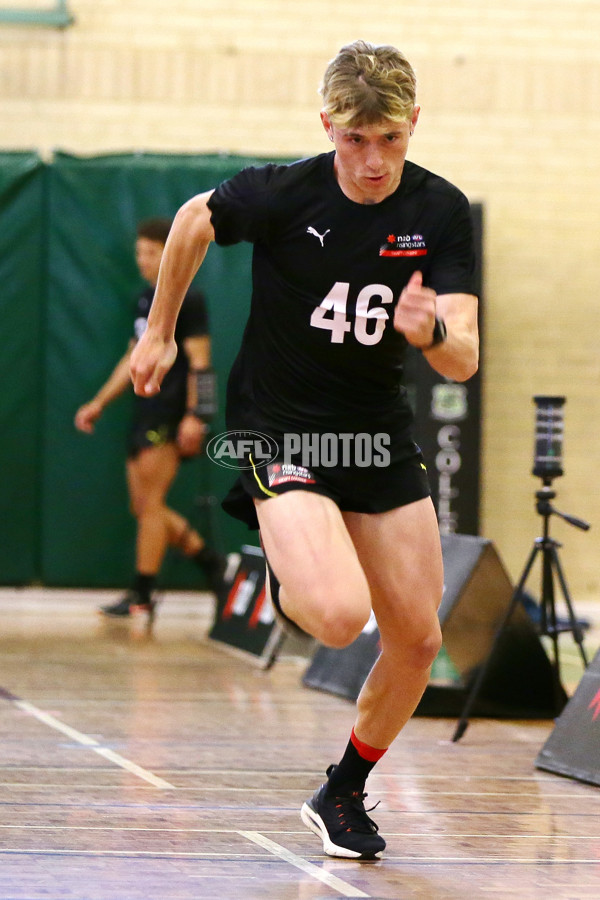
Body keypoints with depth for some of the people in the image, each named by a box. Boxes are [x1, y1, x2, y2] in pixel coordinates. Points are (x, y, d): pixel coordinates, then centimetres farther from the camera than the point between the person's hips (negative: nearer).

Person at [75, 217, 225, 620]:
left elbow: (200, 362, -14)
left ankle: (143, 594, -6)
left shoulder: (188, 299, -8)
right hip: (146, 413, 9)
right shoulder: (146, 300, 17)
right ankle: (211, 561, 19)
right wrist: (99, 404, 22)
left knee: (150, 502, -9)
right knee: (144, 506, 8)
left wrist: (194, 416, -21)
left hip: (170, 416, -9)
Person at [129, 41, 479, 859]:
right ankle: (286, 571, 13)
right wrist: (161, 331, 14)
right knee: (339, 616, -25)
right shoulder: (280, 194, -17)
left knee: (418, 640, 4)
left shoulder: (441, 211, -10)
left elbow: (464, 361, -14)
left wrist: (432, 331, -37)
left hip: (380, 436, 4)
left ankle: (344, 793, 27)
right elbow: (195, 221, 5)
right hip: (278, 429, -4)